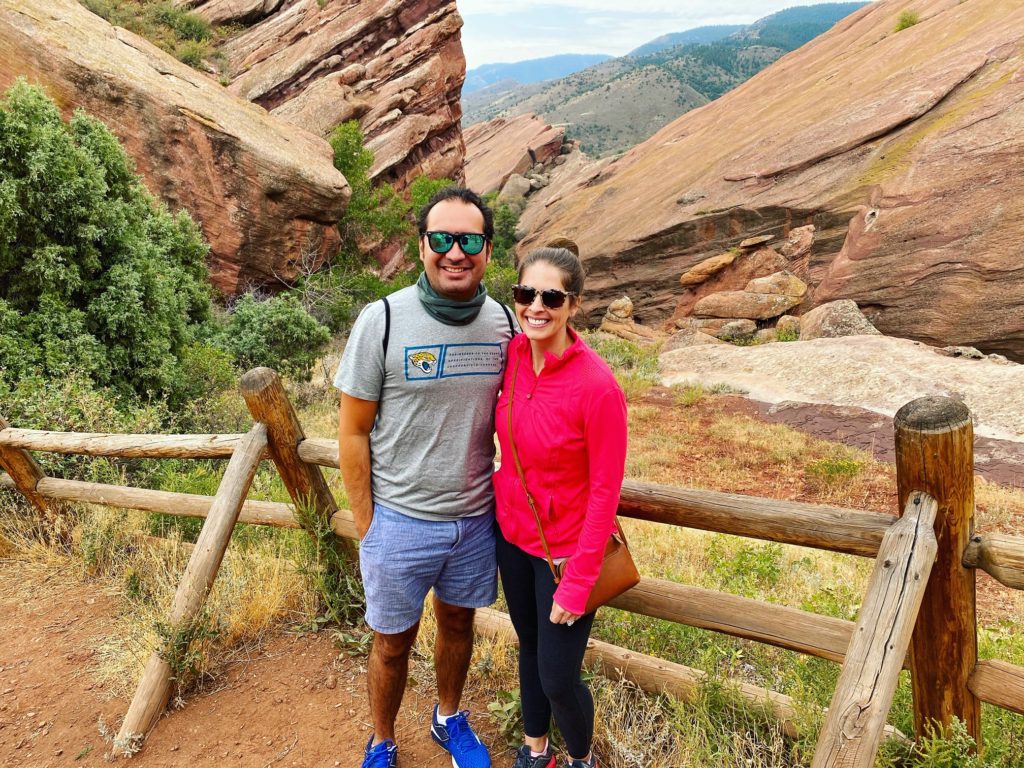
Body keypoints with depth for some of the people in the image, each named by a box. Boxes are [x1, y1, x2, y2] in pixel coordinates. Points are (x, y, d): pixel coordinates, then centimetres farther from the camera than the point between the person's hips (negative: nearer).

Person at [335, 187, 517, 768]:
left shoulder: (503, 322, -5)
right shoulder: (383, 320, -16)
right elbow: (353, 432, -10)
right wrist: (366, 527, -7)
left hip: (477, 517, 3)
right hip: (401, 522, -3)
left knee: (458, 621, 23)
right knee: (394, 642, 15)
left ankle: (449, 718, 50)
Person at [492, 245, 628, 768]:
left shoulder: (597, 385, -25)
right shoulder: (513, 356, -9)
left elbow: (605, 491, -18)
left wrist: (577, 583, -15)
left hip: (565, 548, -5)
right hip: (512, 534, 5)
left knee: (558, 679, 8)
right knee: (529, 648, 24)